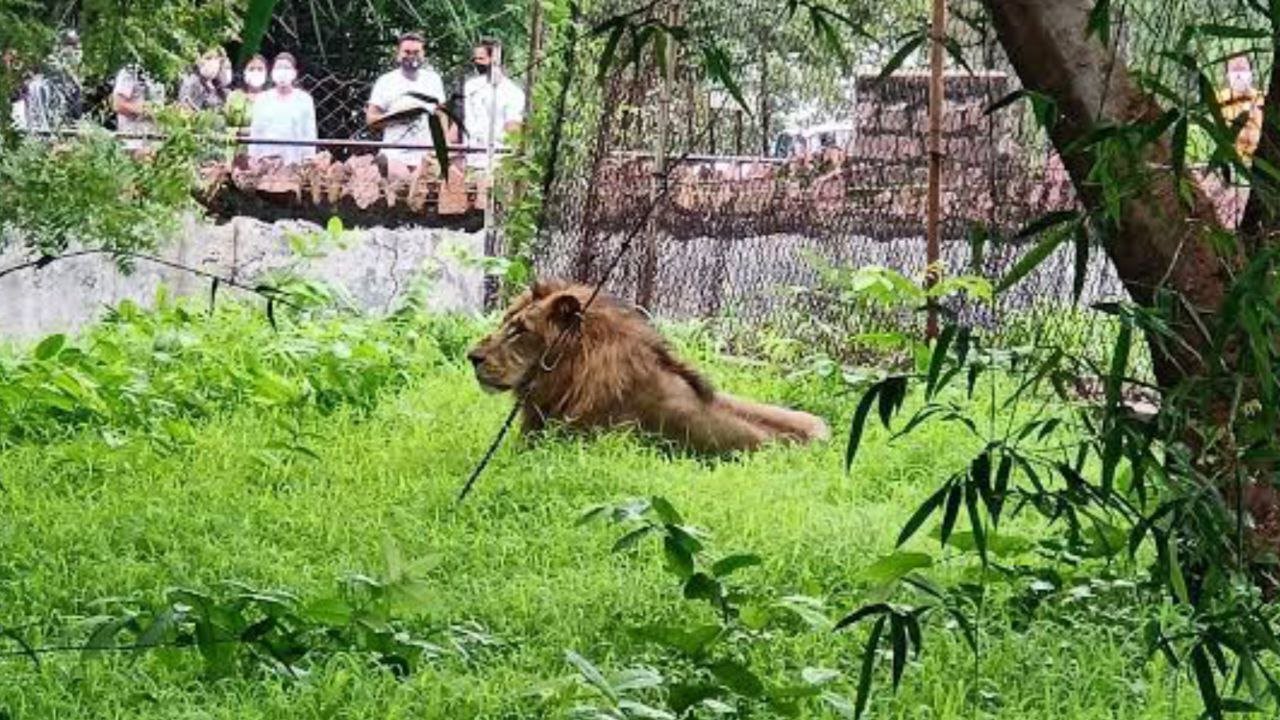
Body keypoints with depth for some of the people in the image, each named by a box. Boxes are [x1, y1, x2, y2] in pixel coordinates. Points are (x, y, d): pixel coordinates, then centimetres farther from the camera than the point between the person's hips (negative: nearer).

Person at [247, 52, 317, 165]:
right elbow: (255, 133, 12)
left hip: (294, 160, -1)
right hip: (266, 158, 1)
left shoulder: (304, 99, 6)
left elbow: (310, 134, 5)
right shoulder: (262, 99, 10)